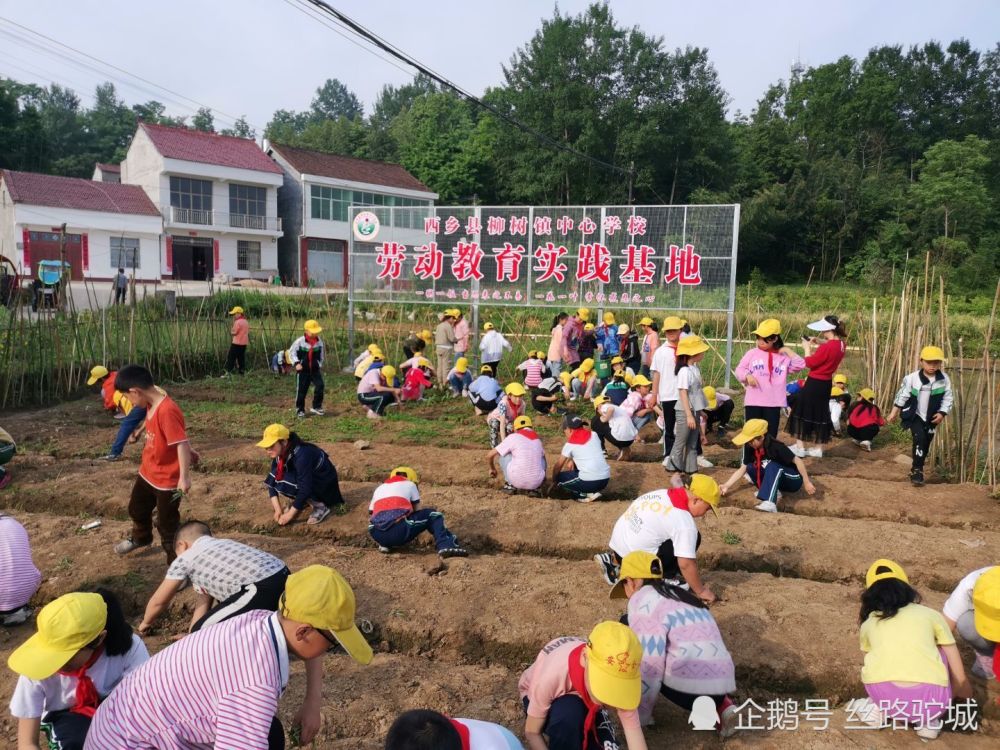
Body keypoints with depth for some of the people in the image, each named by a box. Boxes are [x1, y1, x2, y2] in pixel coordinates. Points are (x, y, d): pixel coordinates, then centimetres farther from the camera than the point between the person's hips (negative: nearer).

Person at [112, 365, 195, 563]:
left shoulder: (167, 410, -32)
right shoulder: (152, 404, -1)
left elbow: (181, 442, -33)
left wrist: (184, 477, -34)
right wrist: (189, 452, 22)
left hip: (167, 479, -10)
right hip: (147, 472, 10)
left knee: (167, 525, 3)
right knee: (137, 509, 31)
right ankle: (140, 538, 60)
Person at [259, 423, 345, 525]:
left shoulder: (301, 455, -33)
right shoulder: (280, 455, -9)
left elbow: (305, 488, -33)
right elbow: (271, 481, -5)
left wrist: (289, 515, -27)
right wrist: (278, 508, -13)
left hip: (325, 486, -8)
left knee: (283, 482, -27)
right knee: (272, 479, -8)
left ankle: (320, 507, -14)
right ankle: (303, 502, 9)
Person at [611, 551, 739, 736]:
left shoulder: (642, 599, 0)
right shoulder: (677, 593, 23)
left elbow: (649, 663, -8)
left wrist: (638, 717, 1)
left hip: (688, 690, -7)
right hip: (721, 685, 7)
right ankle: (723, 706, 14)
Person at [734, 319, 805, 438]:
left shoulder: (783, 357, 5)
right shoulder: (752, 353, 5)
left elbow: (800, 365, -5)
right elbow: (739, 369, 5)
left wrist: (788, 351, -6)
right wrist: (747, 375, -15)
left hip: (773, 403, 0)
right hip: (753, 401, 0)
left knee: (770, 435, 6)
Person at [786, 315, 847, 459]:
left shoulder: (827, 347, -25)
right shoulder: (841, 345, 1)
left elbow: (810, 363, -17)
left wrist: (807, 347, -4)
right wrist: (818, 344, 7)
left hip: (814, 384, -8)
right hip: (826, 384, 8)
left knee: (803, 412, 5)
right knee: (820, 414, 16)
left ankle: (800, 447, 8)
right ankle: (818, 449, 22)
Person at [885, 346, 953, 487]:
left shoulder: (945, 380, -8)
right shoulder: (912, 378, -14)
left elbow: (948, 399, 1)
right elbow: (902, 396, -5)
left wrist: (942, 413, -12)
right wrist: (893, 413, -1)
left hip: (931, 418, 4)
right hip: (914, 415, -3)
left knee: (925, 445, 13)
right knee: (920, 438, -23)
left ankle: (915, 469, 32)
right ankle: (917, 470, -13)